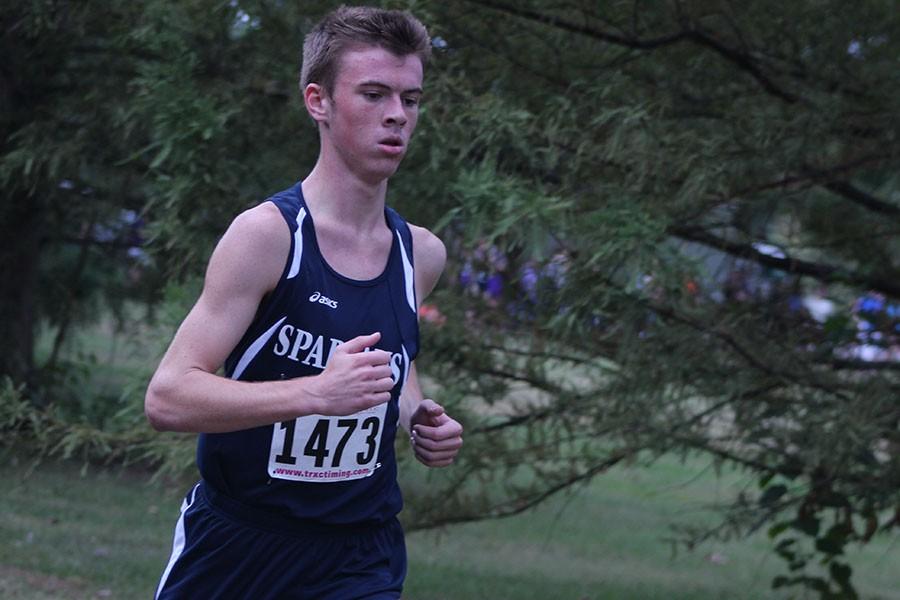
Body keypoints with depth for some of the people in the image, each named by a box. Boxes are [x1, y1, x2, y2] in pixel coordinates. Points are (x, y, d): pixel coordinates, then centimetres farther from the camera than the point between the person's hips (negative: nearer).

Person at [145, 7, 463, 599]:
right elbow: (167, 396, -22)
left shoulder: (422, 255, 3)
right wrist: (316, 392, -33)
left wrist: (415, 414, 4)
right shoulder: (266, 234, -14)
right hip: (233, 546, -3)